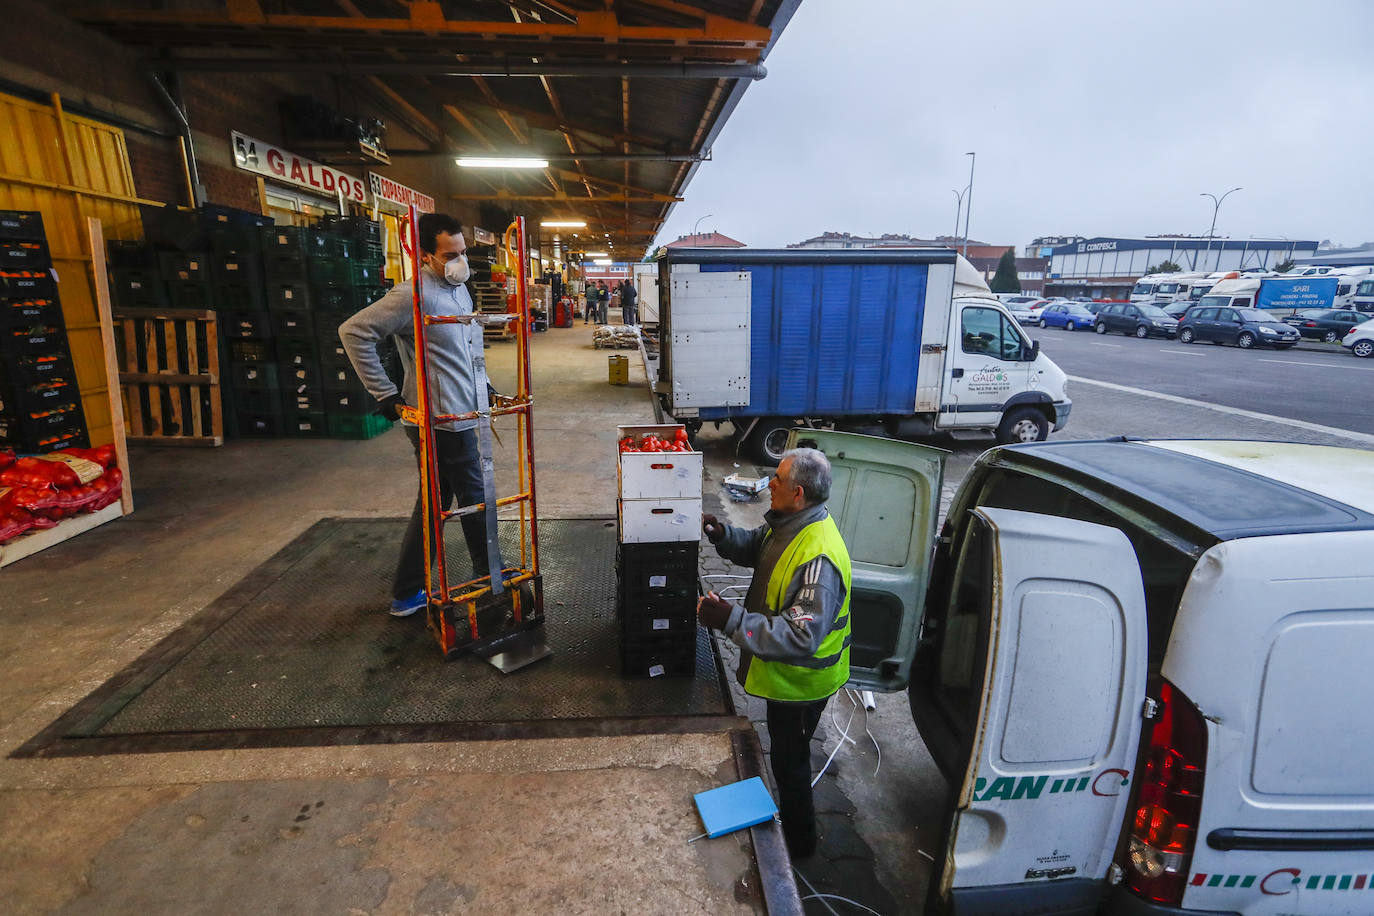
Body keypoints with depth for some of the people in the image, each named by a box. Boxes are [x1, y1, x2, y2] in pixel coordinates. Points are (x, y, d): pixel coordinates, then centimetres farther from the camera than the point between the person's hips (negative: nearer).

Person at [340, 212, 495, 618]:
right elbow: (354, 332, -19)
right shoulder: (414, 295, -17)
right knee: (474, 498, 4)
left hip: (458, 417, 9)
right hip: (442, 421, -9)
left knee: (436, 502, 15)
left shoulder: (459, 289, 13)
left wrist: (481, 387, 18)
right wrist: (387, 394, -18)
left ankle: (407, 593, 27)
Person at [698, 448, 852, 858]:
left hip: (801, 682, -9)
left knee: (789, 762, 15)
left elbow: (801, 637, -41)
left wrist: (731, 619, -42)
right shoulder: (787, 522, -8)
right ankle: (788, 814, 57)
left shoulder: (819, 559, -38)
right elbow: (754, 546, 11)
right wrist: (723, 535, -9)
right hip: (784, 671, 9)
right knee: (785, 751, 31)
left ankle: (799, 842, 41)